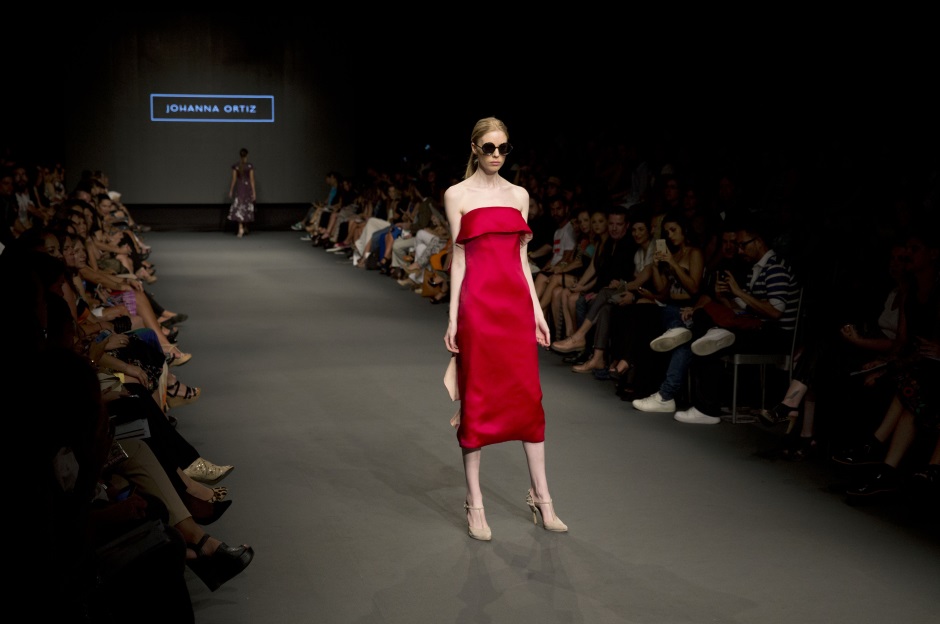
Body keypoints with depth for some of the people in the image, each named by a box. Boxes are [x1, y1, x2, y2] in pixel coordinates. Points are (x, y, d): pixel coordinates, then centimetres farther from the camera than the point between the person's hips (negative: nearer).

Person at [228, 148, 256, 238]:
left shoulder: (235, 166, -5)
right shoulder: (250, 166, -7)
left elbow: (234, 179, -3)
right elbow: (252, 179, -7)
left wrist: (231, 191, 5)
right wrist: (253, 192, -3)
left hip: (238, 188, 0)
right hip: (248, 187, 0)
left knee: (239, 208, -1)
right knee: (247, 207, 15)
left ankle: (241, 228, -16)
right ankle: (245, 228, 27)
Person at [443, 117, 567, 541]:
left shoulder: (519, 195, 12)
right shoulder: (458, 195, 1)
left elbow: (522, 257, 14)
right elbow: (457, 258, -1)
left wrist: (537, 310, 9)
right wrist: (453, 318, -5)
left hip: (517, 302, 4)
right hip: (477, 303, -4)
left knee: (528, 395, 6)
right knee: (477, 399, 1)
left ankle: (540, 497, 16)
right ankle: (475, 503, 10)